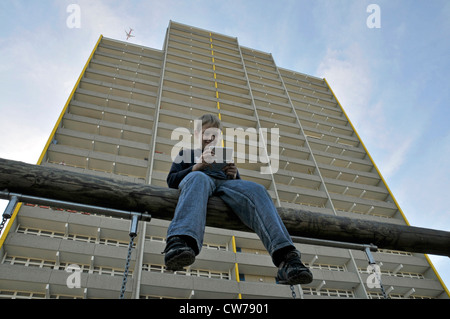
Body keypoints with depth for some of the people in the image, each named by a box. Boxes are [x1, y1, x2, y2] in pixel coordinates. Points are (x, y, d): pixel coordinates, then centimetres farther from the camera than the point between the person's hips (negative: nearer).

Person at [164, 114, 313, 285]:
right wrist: (198, 165, 1)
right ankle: (179, 244, -67)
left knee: (256, 189, -33)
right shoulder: (186, 152, 35)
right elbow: (171, 181, 18)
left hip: (226, 183, 3)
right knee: (198, 179, -42)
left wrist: (234, 176, 5)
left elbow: (242, 186, 30)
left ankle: (286, 259, -52)